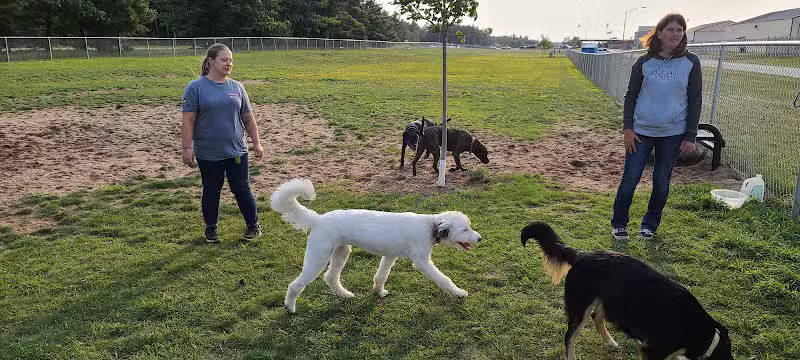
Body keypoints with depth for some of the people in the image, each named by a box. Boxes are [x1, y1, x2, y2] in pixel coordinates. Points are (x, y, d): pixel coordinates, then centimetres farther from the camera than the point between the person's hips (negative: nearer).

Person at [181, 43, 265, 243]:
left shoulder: (236, 87, 6)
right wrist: (187, 148, -12)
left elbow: (248, 118, 11)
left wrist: (256, 143, 9)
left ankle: (253, 225, 23)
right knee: (211, 191, 11)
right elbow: (188, 120, -7)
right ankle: (211, 228, 28)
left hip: (236, 151, 2)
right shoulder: (196, 87, -4)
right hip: (208, 154, -2)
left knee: (242, 189, 8)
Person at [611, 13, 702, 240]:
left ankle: (650, 224, 26)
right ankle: (618, 223, 15)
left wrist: (690, 136, -2)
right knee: (630, 178, 0)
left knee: (662, 182, 8)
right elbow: (631, 96, 4)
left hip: (673, 133, 1)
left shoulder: (691, 63, 0)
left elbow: (695, 100, 2)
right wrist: (627, 128, -4)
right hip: (642, 131, 0)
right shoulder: (644, 62, 0)